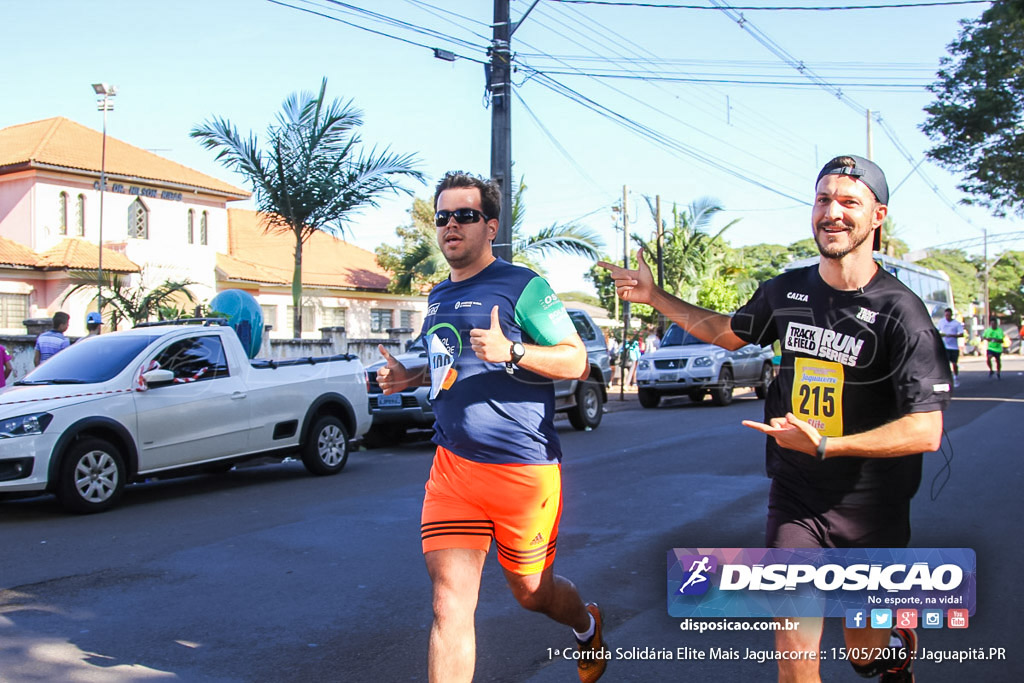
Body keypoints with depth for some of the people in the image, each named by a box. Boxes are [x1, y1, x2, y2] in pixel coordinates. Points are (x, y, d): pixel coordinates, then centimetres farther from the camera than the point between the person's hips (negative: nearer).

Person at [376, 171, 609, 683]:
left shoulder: (522, 286, -6)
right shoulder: (439, 296, 15)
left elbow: (576, 362, -9)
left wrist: (511, 351, -24)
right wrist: (412, 378, 12)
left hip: (521, 467, -5)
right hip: (452, 465, 5)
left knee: (531, 592, 14)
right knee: (450, 603, -6)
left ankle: (587, 626, 49)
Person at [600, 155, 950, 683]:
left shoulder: (900, 312, -14)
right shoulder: (787, 291, 1)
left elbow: (926, 431, -19)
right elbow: (729, 332, 22)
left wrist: (826, 445, -28)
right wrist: (655, 297, 19)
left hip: (871, 515, -2)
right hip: (794, 500, 3)